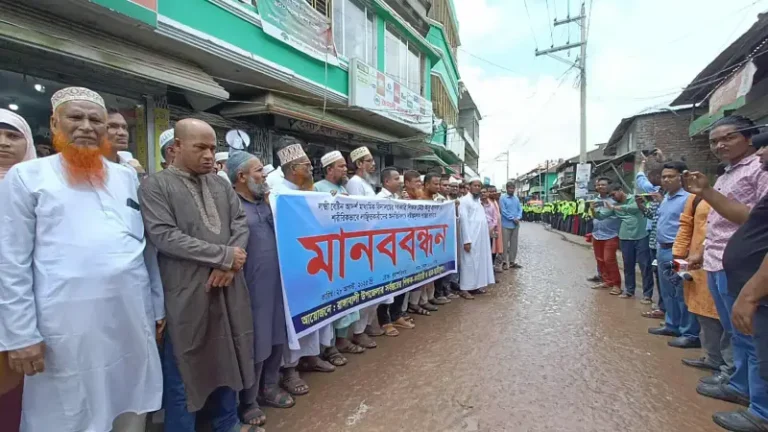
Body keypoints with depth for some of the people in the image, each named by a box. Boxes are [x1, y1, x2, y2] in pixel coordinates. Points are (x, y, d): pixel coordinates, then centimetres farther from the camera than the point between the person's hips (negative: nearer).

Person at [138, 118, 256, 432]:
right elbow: (164, 235, -16)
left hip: (228, 287, 5)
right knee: (184, 367, 10)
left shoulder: (221, 184, 10)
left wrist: (229, 264, -11)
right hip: (187, 294, -5)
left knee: (228, 358, 17)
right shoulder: (155, 186, -5)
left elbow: (240, 222, 6)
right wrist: (224, 255, -16)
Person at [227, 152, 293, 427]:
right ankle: (247, 402, 26)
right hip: (251, 287, -7)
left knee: (276, 338, 17)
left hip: (277, 284, 7)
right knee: (254, 344, 6)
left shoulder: (267, 202, 13)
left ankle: (269, 387, 37)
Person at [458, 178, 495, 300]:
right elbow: (464, 220, -16)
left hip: (481, 238, 9)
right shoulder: (465, 200, -9)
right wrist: (466, 240, -21)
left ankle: (476, 285, 21)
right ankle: (464, 289, 1)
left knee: (480, 261, 12)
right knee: (469, 262, -5)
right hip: (471, 238, -8)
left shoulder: (478, 201, 17)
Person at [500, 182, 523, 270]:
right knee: (505, 244, -1)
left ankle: (512, 261, 19)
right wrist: (513, 219, -14)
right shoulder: (503, 198, -6)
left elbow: (520, 209, 9)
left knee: (514, 244, 10)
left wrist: (518, 218, -9)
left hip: (516, 225, 5)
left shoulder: (517, 199, 11)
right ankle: (505, 262, 7)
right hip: (506, 225, -5)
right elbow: (503, 211, -12)